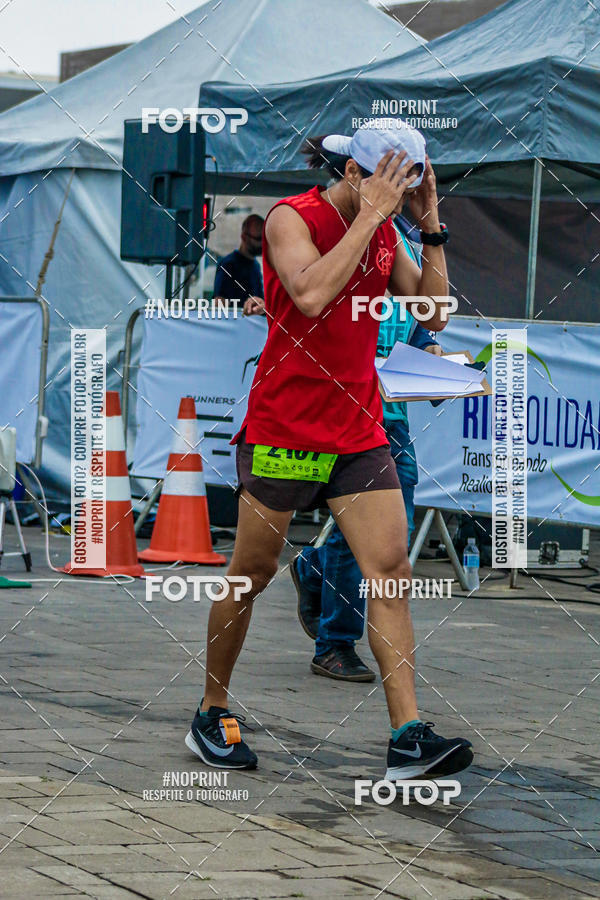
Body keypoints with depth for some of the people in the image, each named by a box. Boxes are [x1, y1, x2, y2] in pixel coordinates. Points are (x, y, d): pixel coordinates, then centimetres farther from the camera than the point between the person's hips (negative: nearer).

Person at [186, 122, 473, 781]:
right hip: (283, 425, -5)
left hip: (360, 432, 6)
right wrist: (369, 215, -22)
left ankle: (408, 738, -13)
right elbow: (312, 293, -27)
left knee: (390, 569, -7)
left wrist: (430, 226, 1)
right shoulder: (291, 218, -9)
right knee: (252, 571, 4)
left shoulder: (384, 232, 10)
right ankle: (212, 713, 21)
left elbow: (433, 314, 8)